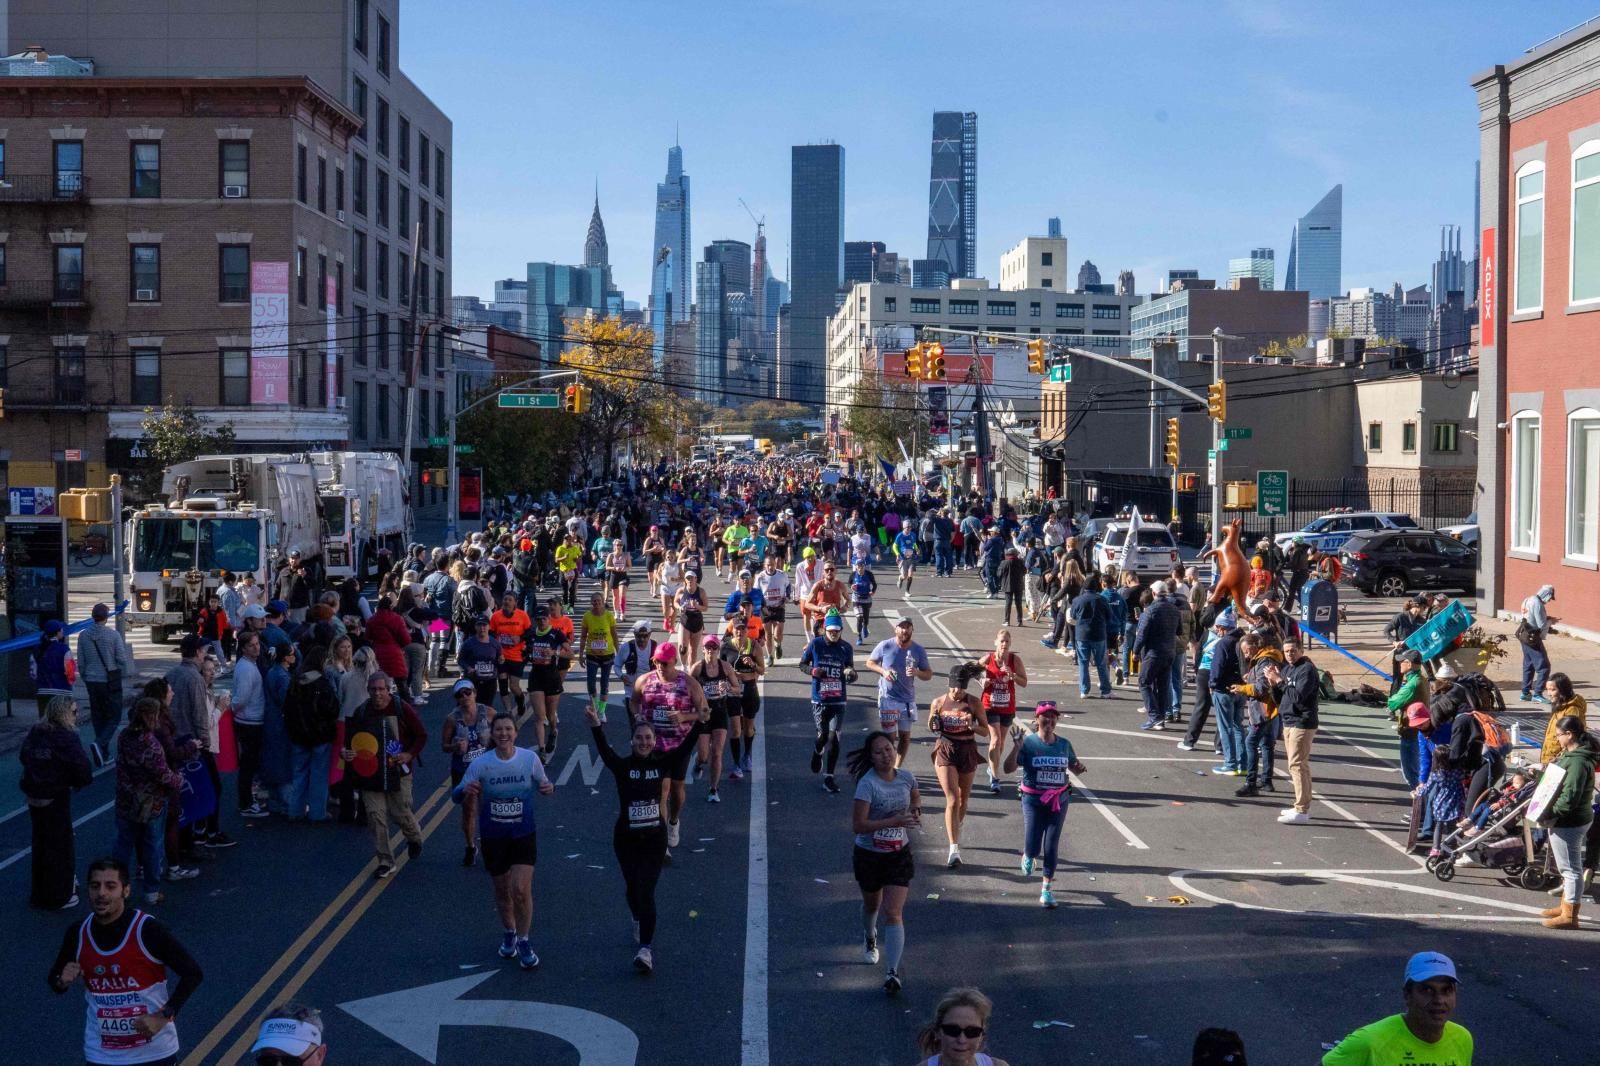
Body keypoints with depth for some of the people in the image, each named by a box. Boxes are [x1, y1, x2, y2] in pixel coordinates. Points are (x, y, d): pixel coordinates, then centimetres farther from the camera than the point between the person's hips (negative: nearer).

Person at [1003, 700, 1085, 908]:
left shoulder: (1064, 744, 1)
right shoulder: (1028, 743, -10)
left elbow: (1074, 767, 15)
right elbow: (1009, 769, -14)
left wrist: (1080, 768, -9)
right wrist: (1016, 747, -28)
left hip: (1058, 801, 2)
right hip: (1033, 800, -2)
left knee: (1051, 847, 3)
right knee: (1033, 848, -4)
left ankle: (1046, 889, 17)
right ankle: (1028, 856, 35)